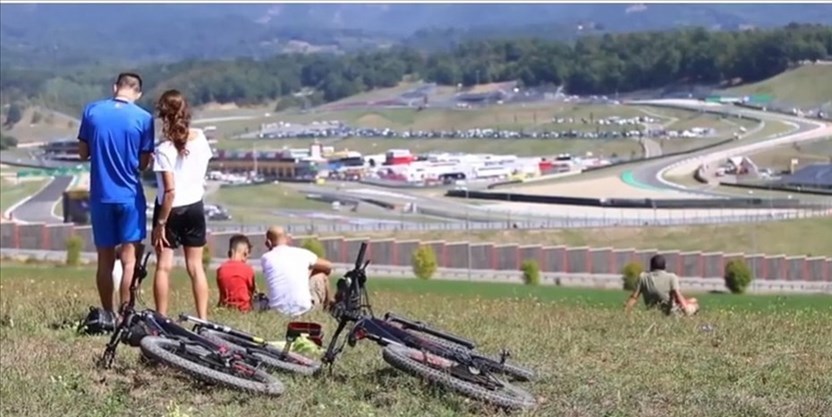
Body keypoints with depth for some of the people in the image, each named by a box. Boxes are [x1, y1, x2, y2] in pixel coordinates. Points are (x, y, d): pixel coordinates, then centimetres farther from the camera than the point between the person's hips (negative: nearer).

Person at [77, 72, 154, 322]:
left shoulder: (92, 111, 0)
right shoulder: (143, 118, -7)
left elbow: (83, 153, 5)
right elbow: (144, 163, -3)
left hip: (100, 196, 2)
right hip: (130, 196, -2)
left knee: (105, 258, 10)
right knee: (129, 258, 2)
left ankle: (108, 315, 15)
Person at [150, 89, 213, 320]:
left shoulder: (164, 150, -20)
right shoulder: (200, 139, -4)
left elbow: (170, 191, -21)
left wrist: (160, 223, -15)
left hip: (171, 210, -5)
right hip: (195, 207, 5)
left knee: (163, 266, 4)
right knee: (196, 266, 9)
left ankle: (162, 320, 4)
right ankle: (203, 319, 8)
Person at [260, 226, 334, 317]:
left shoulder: (265, 258, 4)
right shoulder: (301, 253, 3)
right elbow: (328, 266, 20)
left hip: (277, 311, 2)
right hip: (303, 309, -1)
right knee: (321, 275, 26)